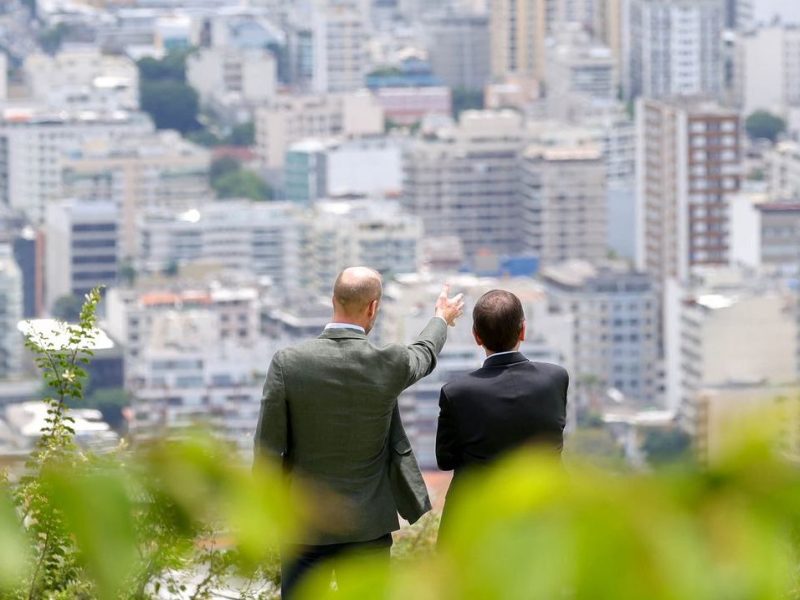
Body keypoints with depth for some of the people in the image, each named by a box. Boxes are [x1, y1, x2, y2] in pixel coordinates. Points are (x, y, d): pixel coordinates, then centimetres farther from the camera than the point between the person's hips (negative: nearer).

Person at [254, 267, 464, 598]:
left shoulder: (287, 363, -14)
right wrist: (442, 318, 37)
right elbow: (424, 354, 14)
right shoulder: (390, 365, -12)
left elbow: (268, 449, -9)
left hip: (304, 522, 0)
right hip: (367, 523, 0)